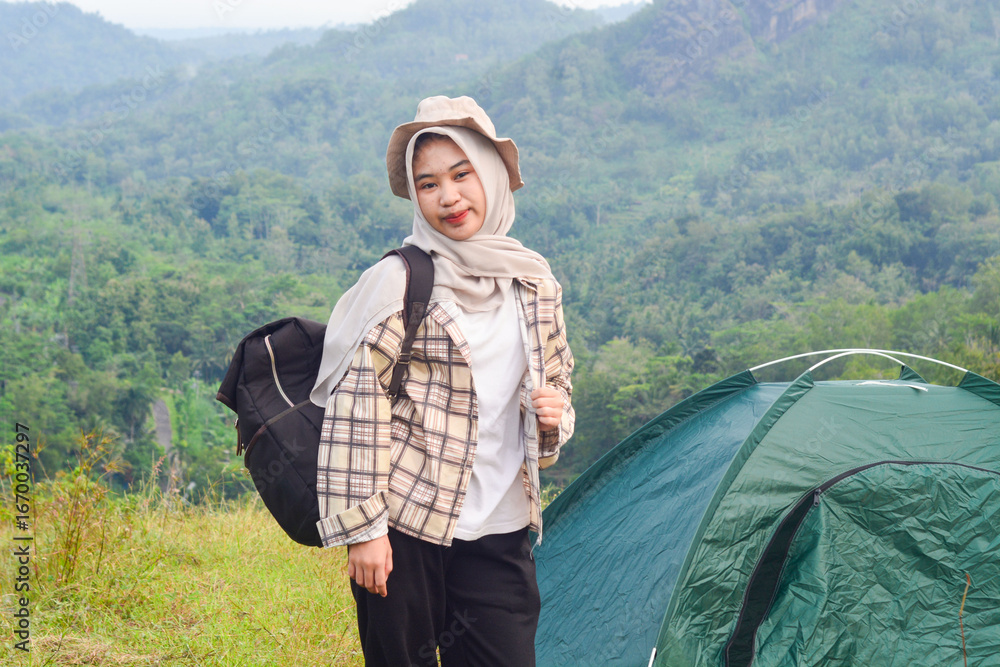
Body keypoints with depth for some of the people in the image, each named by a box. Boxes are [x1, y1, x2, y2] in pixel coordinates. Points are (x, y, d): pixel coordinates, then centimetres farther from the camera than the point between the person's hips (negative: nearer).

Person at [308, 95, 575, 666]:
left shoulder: (536, 284, 10)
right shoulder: (397, 283, -6)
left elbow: (558, 381, 25)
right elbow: (355, 404, -9)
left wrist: (555, 414, 1)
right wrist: (361, 526, -12)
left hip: (501, 533, 5)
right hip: (405, 532, -4)